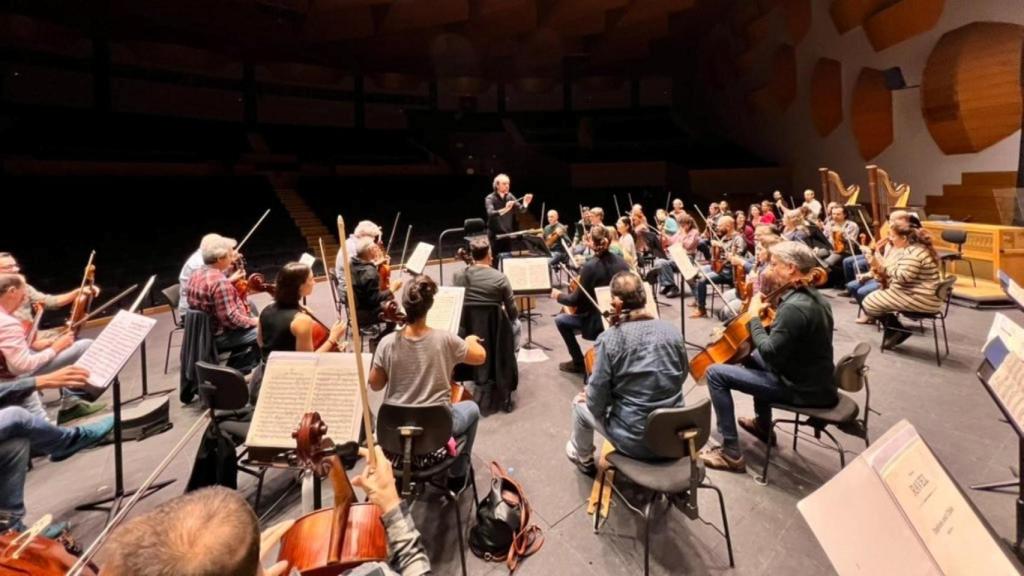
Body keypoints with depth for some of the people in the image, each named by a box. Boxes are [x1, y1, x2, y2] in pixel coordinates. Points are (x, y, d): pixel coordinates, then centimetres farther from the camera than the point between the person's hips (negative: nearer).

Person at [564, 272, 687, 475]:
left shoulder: (609, 339, -19)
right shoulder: (672, 331, -6)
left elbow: (597, 403, -15)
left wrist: (588, 396, 7)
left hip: (635, 441, -5)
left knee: (581, 403, 21)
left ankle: (582, 458, 46)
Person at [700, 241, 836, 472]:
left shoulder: (794, 307, -27)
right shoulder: (813, 296, 4)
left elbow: (770, 353, -25)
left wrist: (754, 316, -14)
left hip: (801, 388, -10)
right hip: (814, 379, 10)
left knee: (715, 373, -12)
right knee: (754, 357, 33)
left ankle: (731, 453, -5)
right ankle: (763, 426, 42)